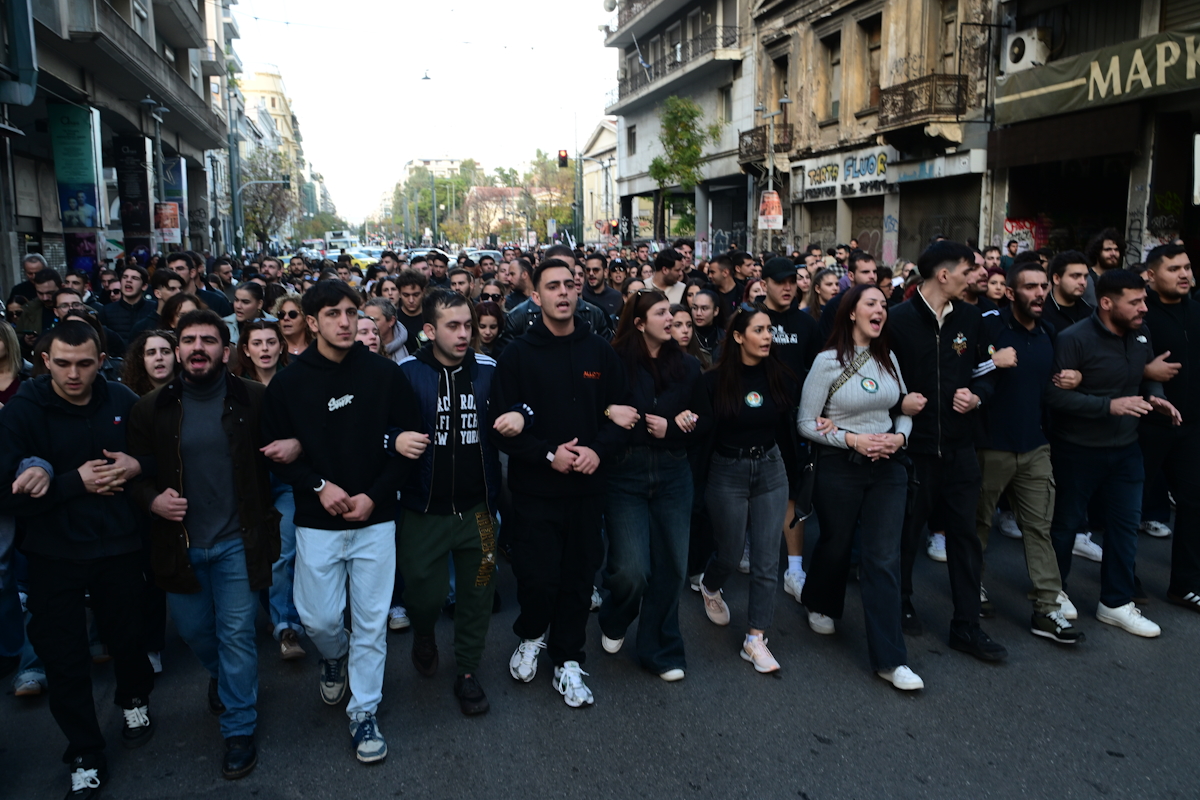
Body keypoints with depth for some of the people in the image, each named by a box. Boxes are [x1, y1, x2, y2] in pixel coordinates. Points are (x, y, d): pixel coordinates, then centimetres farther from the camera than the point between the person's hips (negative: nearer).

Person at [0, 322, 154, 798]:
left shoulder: (122, 401, -4)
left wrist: (136, 465, -12)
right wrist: (74, 482, -24)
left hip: (120, 547, 2)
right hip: (55, 556, -1)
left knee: (128, 637, 15)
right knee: (64, 659, 7)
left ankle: (134, 700, 47)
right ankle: (85, 756, 26)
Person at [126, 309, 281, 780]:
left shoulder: (253, 400, -7)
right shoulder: (153, 408, -1)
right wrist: (151, 498, -13)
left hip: (236, 542, -3)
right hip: (179, 543, 3)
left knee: (236, 635, 4)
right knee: (192, 630, 19)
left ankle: (239, 730, 22)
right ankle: (222, 676, 51)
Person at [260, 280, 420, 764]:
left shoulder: (385, 375, -4)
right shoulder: (288, 384, -1)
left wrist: (375, 494, -10)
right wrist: (318, 485, -11)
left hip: (376, 520, 0)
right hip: (316, 523, 1)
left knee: (371, 621, 5)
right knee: (318, 618, 6)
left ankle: (364, 713, 23)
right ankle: (334, 656, 42)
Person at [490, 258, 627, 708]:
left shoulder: (599, 352, 5)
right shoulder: (518, 355, -4)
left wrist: (599, 449, -11)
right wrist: (548, 454, -17)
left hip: (586, 487, 3)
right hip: (535, 489, -2)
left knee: (578, 578, 10)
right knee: (537, 579, 0)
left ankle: (568, 662, 28)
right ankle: (531, 636, 32)